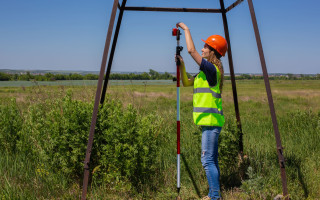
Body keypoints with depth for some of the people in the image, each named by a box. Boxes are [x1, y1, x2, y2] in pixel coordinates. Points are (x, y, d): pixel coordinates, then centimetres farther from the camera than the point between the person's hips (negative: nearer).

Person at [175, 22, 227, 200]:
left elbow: (191, 50, -18)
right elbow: (186, 83, 23)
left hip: (211, 120, -10)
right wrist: (181, 65, 11)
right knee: (212, 160, 14)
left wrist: (186, 29, -6)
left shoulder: (212, 69, -13)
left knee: (208, 160, -8)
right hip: (209, 120, 10)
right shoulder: (206, 72, 16)